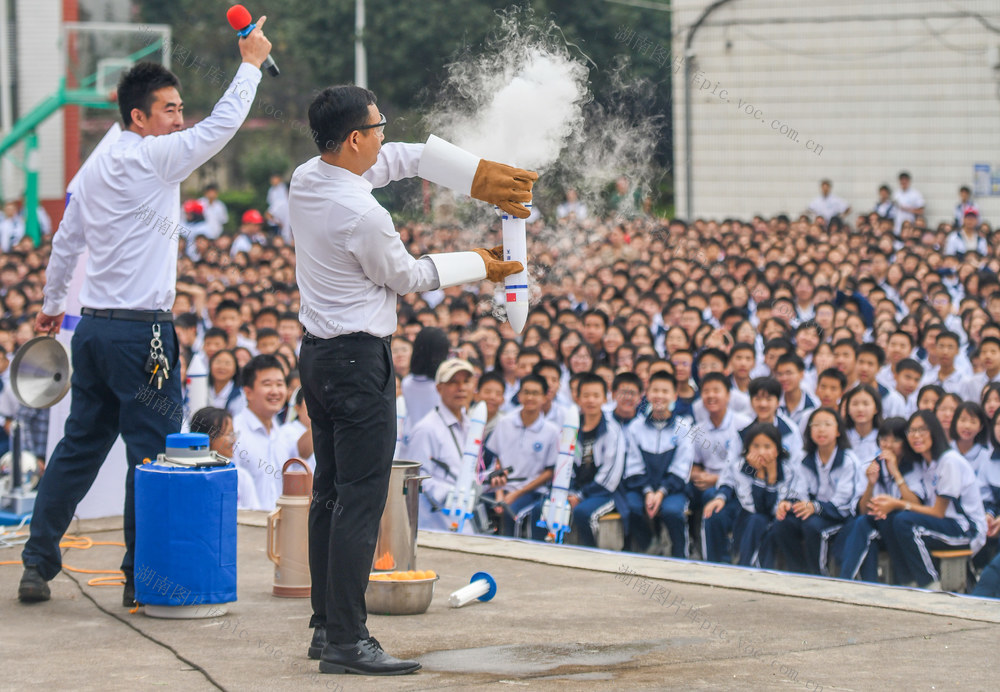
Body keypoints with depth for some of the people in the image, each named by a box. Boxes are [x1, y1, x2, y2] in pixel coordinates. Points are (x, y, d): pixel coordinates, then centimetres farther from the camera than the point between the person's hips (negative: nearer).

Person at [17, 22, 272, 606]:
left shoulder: (94, 168, 13)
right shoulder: (152, 158, -11)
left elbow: (65, 242, 21)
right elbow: (222, 126, -10)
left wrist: (53, 305, 34)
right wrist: (251, 63, 1)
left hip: (94, 328, 8)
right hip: (142, 331, -8)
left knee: (80, 445, 13)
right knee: (152, 453, -1)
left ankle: (38, 561, 13)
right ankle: (142, 576, 2)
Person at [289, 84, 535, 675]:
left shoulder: (306, 179, 4)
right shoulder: (361, 215, -23)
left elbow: (403, 158, 14)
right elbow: (406, 277, -6)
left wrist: (477, 173, 10)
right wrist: (479, 266, 9)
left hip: (318, 354, 10)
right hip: (360, 360, -10)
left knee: (330, 493, 14)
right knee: (362, 500, -7)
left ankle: (327, 626, 19)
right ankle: (347, 641, -8)